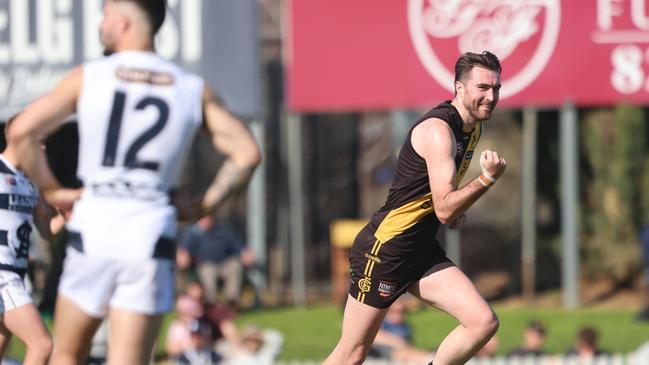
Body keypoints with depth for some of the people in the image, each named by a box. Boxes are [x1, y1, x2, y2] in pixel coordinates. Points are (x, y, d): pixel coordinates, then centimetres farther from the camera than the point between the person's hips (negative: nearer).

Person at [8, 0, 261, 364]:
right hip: (152, 236, 1)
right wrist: (204, 205, 9)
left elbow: (22, 132, -6)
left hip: (93, 229, -1)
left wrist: (52, 190, 5)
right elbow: (246, 153, 0)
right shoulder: (195, 89, 6)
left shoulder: (87, 77, 2)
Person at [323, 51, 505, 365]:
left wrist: (456, 213, 8)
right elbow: (444, 209, -23)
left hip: (423, 253, 9)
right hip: (385, 248, -9)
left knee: (483, 322, -10)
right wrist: (487, 179, -29)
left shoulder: (473, 127, 9)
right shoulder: (438, 130, -19)